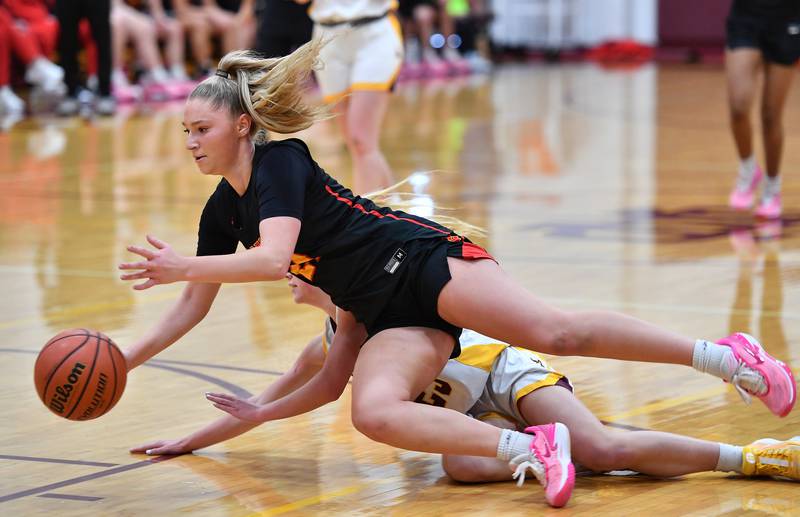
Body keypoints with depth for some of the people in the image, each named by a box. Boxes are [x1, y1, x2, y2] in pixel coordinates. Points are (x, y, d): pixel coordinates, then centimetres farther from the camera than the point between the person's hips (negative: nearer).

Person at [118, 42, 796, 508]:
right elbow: (192, 310, 22)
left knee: (555, 332, -26)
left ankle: (726, 355, -19)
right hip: (388, 315, 7)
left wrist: (181, 267, -23)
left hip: (423, 261, -7)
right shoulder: (222, 212, 14)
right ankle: (533, 449, -28)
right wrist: (125, 360, 17)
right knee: (374, 412, -24)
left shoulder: (280, 161, -10)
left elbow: (273, 259, -25)